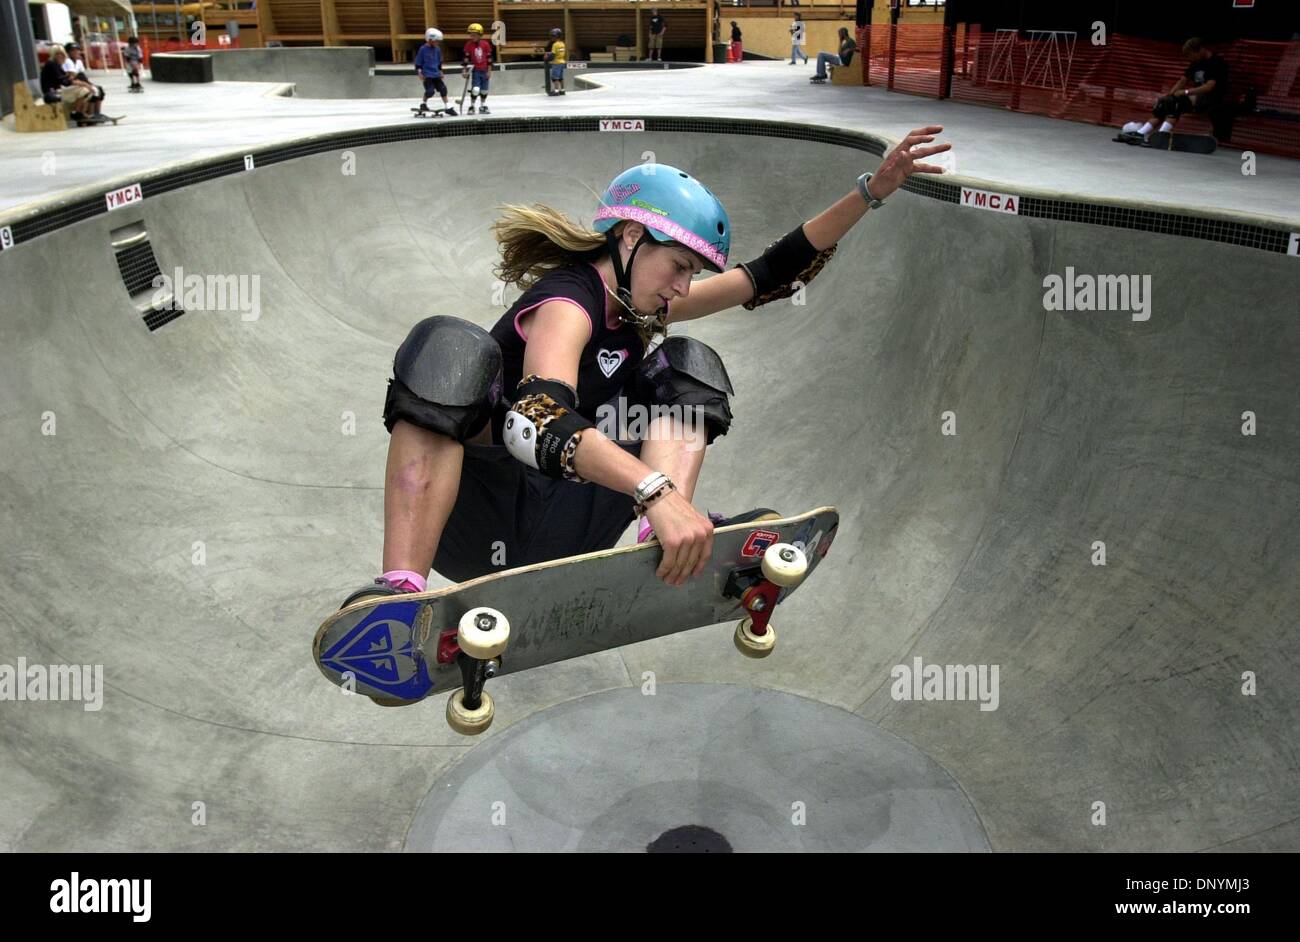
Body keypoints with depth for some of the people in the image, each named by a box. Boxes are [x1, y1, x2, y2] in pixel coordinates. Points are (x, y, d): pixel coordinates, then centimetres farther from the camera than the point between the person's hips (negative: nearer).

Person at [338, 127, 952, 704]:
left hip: (558, 534, 7)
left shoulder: (640, 308, 11)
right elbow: (537, 421, -35)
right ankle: (401, 588, -49)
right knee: (449, 347, -32)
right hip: (483, 526, -7)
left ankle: (662, 541, -27)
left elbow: (775, 273, 14)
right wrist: (656, 490, -49)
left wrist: (873, 189, 7)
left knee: (687, 367, 1)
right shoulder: (566, 302, -14)